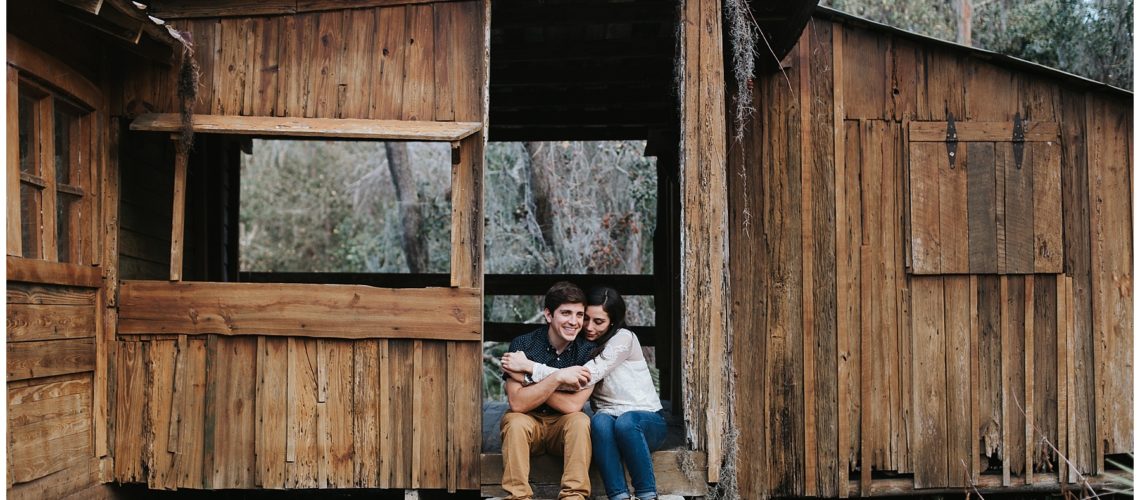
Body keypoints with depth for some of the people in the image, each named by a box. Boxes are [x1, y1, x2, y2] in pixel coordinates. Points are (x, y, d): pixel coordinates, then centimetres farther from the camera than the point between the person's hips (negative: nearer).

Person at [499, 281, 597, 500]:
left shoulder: (587, 351, -10)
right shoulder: (523, 345, -13)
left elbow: (573, 405, -20)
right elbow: (517, 403, -21)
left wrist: (527, 375, -19)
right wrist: (557, 377, -31)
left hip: (563, 427, 1)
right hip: (526, 423, -1)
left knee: (580, 420, -30)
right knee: (515, 421, -32)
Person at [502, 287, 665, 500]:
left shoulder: (623, 338, -9)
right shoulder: (584, 345, 10)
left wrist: (530, 367, -22)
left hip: (646, 421, -3)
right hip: (609, 421, 3)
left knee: (625, 422, -38)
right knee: (600, 421, -33)